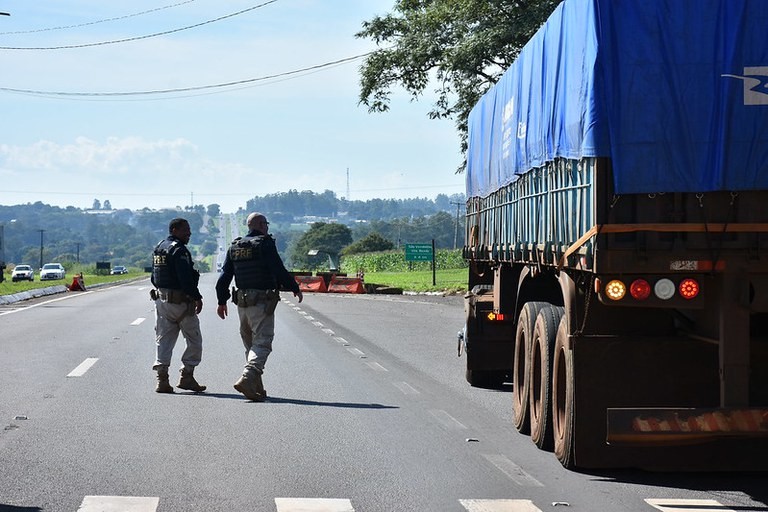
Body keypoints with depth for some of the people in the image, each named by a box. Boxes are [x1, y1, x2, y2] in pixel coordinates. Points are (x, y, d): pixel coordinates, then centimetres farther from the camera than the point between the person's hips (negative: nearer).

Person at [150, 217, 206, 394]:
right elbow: (186, 278, -22)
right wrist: (197, 298, -18)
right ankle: (187, 377, 3)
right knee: (194, 341, 4)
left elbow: (154, 277, 17)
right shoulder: (179, 250, -15)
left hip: (161, 298, 8)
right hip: (180, 300, -8)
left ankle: (162, 380, 4)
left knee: (163, 340, 9)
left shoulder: (158, 248, 13)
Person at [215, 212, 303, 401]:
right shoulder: (265, 244, -8)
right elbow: (279, 271, -11)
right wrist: (295, 289, 2)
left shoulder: (235, 246, 11)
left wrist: (222, 301, 18)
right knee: (262, 342, -9)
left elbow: (224, 276, 11)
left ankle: (257, 388, 16)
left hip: (242, 302, 7)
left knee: (250, 344, 15)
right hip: (262, 301, -7)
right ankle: (247, 378, -28)